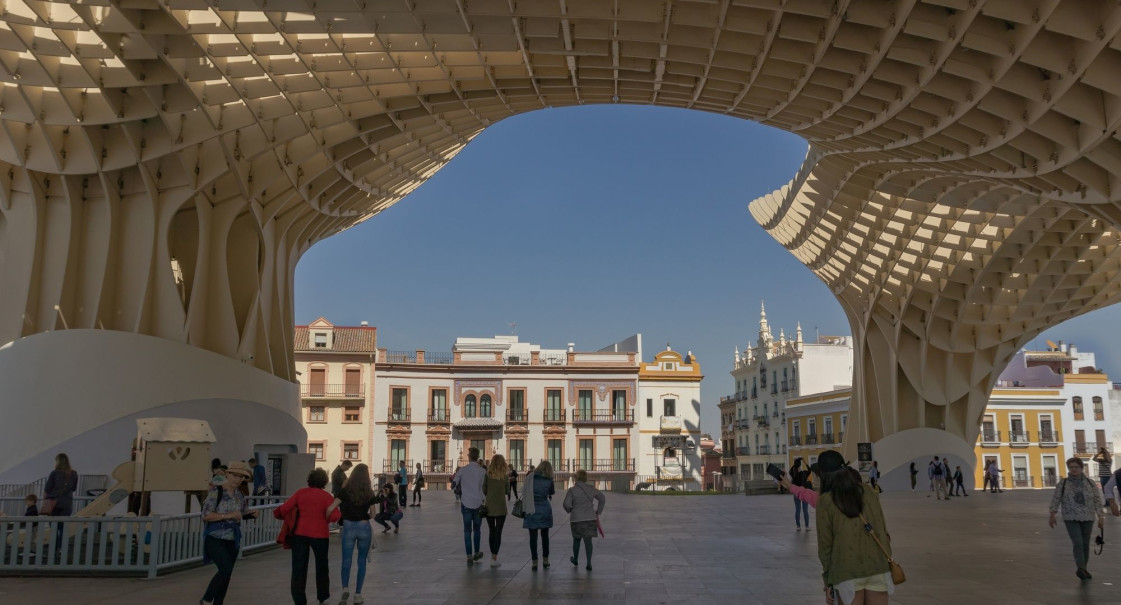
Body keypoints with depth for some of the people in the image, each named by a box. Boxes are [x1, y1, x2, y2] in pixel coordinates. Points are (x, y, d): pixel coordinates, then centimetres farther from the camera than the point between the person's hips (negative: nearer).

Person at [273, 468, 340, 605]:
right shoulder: (326, 496, -5)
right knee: (321, 566, 18)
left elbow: (284, 509, -6)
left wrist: (288, 518, 14)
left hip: (300, 533, 1)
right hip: (320, 535, -1)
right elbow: (334, 517, -14)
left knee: (299, 568, 6)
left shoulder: (300, 492, 0)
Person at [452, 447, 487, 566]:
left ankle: (469, 556, -2)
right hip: (478, 504, 1)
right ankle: (476, 553, 29)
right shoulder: (482, 471, -5)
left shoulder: (462, 470, -7)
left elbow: (454, 483, -2)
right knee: (477, 529, 17)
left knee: (467, 531, 4)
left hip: (466, 504, -1)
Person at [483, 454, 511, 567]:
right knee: (498, 532, 1)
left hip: (489, 506, 2)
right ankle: (494, 559, -4)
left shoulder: (487, 474, -4)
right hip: (501, 507, -1)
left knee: (491, 531, 15)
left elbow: (484, 491, -3)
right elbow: (507, 491, 4)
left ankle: (493, 556, 21)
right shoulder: (505, 475, -4)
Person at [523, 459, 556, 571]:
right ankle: (545, 560, 21)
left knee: (533, 536, 3)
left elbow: (524, 491, -1)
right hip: (545, 509, 1)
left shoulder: (530, 478, -4)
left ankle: (535, 562, 2)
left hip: (532, 510, -1)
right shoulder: (549, 480, -3)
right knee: (545, 535, 15)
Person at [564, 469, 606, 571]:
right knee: (588, 540, 6)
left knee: (577, 539, 18)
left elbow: (566, 504, -15)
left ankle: (575, 559, 35)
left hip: (576, 519, -2)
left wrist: (569, 509, 7)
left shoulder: (572, 490, -10)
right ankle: (589, 563, -1)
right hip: (590, 518, 2)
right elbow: (603, 499, 12)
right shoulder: (592, 489, 1)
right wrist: (598, 511, 20)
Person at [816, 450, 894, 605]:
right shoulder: (870, 493, 7)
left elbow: (825, 544, -2)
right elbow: (884, 532, 8)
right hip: (878, 567, 3)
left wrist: (828, 582, 4)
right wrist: (888, 562, 17)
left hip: (847, 571, -3)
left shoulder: (825, 501, -3)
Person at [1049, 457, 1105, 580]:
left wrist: (1101, 517, -4)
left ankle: (1083, 569, 19)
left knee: (1085, 544, 8)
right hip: (1071, 519, -2)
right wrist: (1052, 515, -8)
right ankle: (1080, 569, -23)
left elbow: (1097, 500, 2)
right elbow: (1056, 499, -3)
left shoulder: (1090, 483, 2)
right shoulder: (1063, 484, -2)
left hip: (1087, 518, 2)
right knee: (1077, 543, -15)